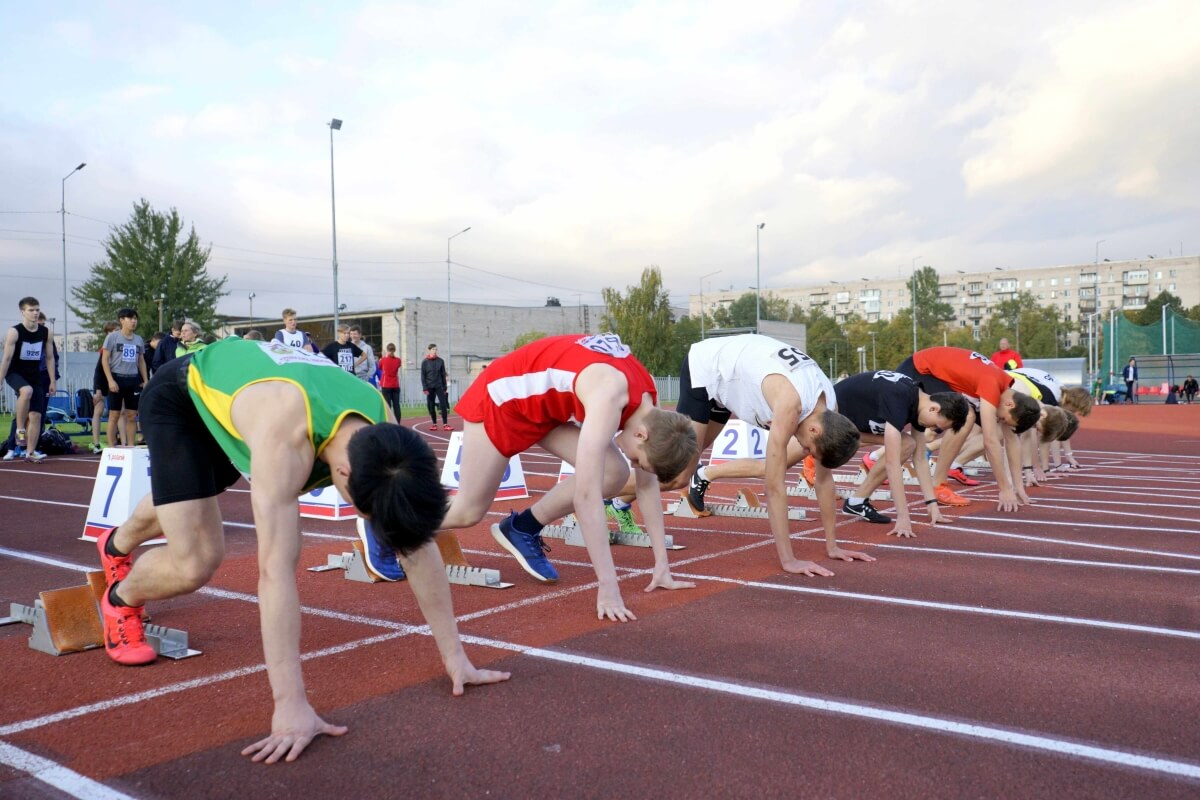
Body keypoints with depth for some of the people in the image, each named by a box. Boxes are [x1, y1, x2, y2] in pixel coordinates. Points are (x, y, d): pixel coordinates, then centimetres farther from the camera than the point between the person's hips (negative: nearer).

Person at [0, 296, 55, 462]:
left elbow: (50, 358, 7)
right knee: (27, 391, -38)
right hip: (15, 373, -4)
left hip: (35, 376, 4)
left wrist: (52, 381, 5)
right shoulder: (14, 332, -12)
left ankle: (30, 452, 9)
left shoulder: (46, 333, 0)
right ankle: (20, 429, -23)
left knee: (36, 415, -1)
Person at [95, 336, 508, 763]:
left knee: (184, 502, 31)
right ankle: (121, 600, 19)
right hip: (179, 396, -6)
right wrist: (291, 705, -51)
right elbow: (276, 569, -50)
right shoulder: (285, 438, -47)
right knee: (195, 563, -16)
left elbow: (418, 548, -23)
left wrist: (454, 655, -22)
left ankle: (116, 545, 66)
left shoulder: (381, 429, -29)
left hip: (226, 387, 6)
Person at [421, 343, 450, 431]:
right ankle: (434, 424, 14)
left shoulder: (440, 361, 4)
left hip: (439, 386, 1)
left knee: (444, 404, -9)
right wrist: (425, 388, -8)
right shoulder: (425, 362, 0)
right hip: (430, 387, 0)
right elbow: (423, 376, 0)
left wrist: (445, 387, 5)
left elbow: (443, 375, 7)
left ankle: (445, 425, -8)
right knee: (431, 406, 4)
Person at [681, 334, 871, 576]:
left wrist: (832, 546, -6)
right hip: (703, 367, -7)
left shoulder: (829, 407, -18)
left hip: (726, 376, 7)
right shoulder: (790, 404, -41)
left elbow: (824, 478, -9)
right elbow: (775, 486, -39)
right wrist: (788, 559, -37)